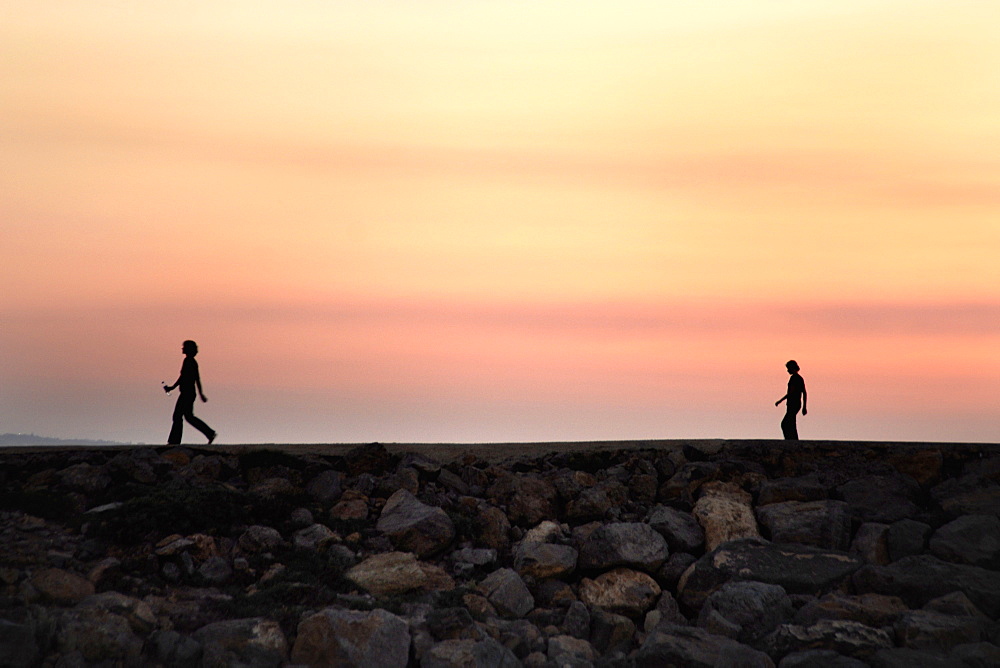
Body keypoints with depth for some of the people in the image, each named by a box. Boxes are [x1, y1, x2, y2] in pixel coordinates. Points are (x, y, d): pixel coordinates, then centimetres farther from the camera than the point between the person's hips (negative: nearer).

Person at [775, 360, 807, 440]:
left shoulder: (794, 378, -13)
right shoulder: (800, 378, 16)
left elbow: (791, 392, -19)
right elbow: (804, 394, 18)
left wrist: (780, 401, -13)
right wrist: (804, 407, 19)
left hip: (792, 405, -10)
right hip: (798, 404, 10)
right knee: (785, 424, 13)